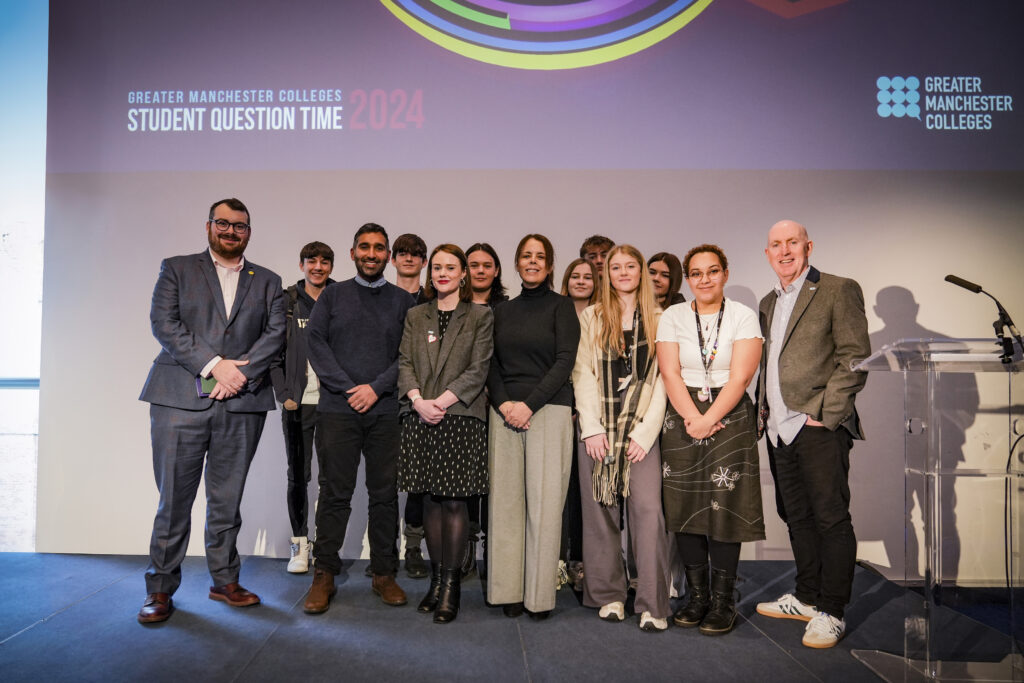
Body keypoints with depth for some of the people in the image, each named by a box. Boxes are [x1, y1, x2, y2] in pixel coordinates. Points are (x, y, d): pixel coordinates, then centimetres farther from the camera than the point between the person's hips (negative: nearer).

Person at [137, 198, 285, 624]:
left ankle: (225, 581, 21)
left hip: (241, 402, 2)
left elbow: (276, 332, 4)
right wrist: (213, 365, -12)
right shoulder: (177, 269, 11)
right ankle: (160, 588, 16)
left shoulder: (267, 282, 15)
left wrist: (241, 372, -11)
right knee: (174, 498, 2)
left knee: (227, 500, 9)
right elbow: (163, 323, -3)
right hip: (181, 398, -1)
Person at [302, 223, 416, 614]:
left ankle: (384, 573, 15)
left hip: (386, 411, 1)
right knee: (335, 492, 1)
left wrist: (376, 387, -10)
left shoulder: (403, 301, 11)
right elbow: (316, 343, 1)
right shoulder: (333, 295, 11)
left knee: (385, 493, 5)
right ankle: (324, 574, 11)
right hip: (338, 409, 0)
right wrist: (349, 388, -8)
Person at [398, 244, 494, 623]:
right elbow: (404, 363, 7)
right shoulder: (415, 316, 15)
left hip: (461, 418, -3)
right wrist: (418, 400, -10)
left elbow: (478, 369, -3)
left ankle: (451, 585, 6)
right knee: (431, 500, 7)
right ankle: (436, 578, 18)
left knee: (454, 501, -3)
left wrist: (442, 401, -13)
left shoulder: (480, 316, 5)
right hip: (421, 418, 3)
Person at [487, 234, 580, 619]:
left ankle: (539, 594, 7)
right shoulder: (503, 311, 16)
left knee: (543, 502, -3)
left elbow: (565, 361, -5)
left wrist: (529, 404, -12)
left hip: (548, 411, -3)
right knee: (506, 500, 3)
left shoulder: (560, 306, 4)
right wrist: (503, 403, -5)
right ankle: (508, 591, 11)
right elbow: (492, 364, 12)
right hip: (504, 412, 4)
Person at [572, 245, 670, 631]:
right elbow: (582, 374, 5)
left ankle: (652, 605, -2)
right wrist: (592, 427, -5)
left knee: (648, 508, -10)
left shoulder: (659, 320, 8)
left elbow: (663, 379, 2)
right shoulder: (591, 318, 11)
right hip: (597, 427, 1)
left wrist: (645, 432, -7)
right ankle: (608, 595, 17)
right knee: (599, 509, 4)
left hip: (641, 428, -1)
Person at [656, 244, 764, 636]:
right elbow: (670, 373, -1)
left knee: (724, 508, -4)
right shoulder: (673, 317, 8)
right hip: (682, 420, 2)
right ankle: (696, 595, 15)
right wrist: (692, 418, -11)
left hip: (730, 417, -2)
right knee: (685, 508, 3)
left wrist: (709, 420, -14)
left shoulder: (743, 317, 2)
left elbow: (740, 376, -7)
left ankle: (722, 602, 7)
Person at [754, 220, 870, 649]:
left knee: (831, 518, 0)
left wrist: (823, 412, -15)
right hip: (780, 429, 7)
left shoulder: (839, 291, -4)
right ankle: (807, 597, 29)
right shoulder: (769, 302, 18)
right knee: (796, 517, 15)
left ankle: (830, 612, 12)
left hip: (819, 428, -7)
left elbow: (855, 359, -10)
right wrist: (763, 408, 12)